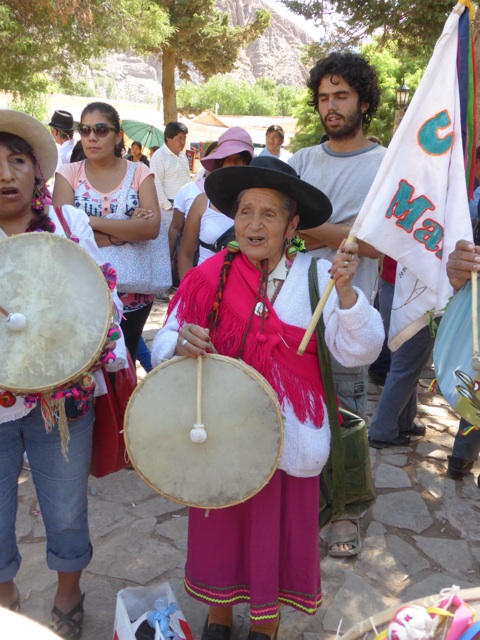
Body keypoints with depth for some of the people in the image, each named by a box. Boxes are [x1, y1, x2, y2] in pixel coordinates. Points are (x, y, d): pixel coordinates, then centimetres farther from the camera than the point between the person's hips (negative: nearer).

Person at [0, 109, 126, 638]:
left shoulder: (69, 223, -1)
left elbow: (105, 297, 5)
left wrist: (114, 359, -7)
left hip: (64, 397, 1)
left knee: (67, 511, 17)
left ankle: (68, 597, 45)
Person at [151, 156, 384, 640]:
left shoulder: (316, 277, -7)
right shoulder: (209, 276, -6)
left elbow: (358, 352, -12)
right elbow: (162, 346, -5)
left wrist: (345, 291, -25)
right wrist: (180, 345, -27)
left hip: (289, 436, 0)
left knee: (278, 529, 16)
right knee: (220, 525, 17)